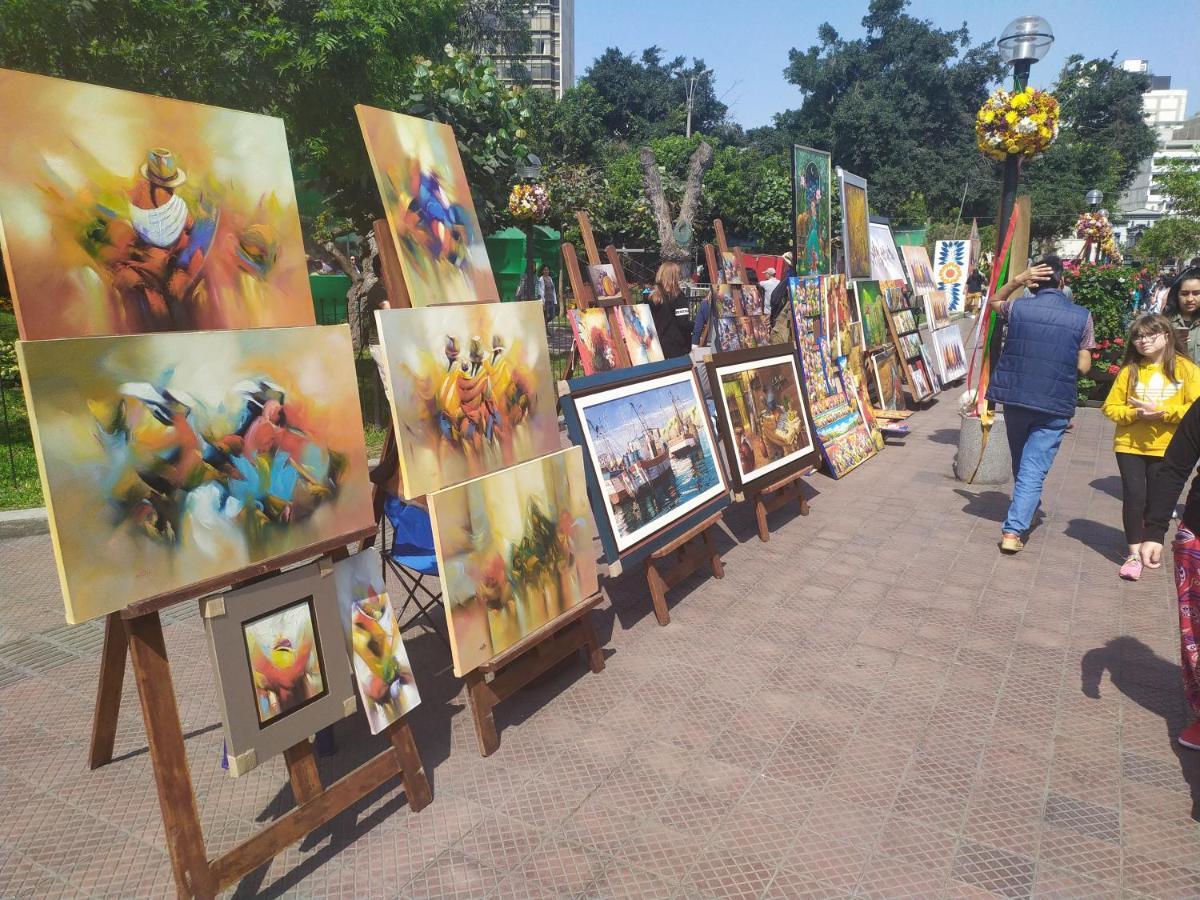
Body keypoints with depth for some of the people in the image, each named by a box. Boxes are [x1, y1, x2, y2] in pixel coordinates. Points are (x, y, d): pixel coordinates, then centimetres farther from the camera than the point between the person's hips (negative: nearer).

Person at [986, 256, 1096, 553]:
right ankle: (1014, 530, -11)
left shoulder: (1018, 307, -2)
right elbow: (1083, 367, -2)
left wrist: (1016, 281, 8)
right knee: (1033, 469, -1)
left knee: (1021, 462, 23)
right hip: (1055, 405, -2)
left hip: (1015, 397, 2)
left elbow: (992, 302, 22)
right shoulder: (1082, 317, -5)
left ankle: (1025, 510, 44)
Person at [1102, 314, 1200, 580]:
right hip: (1130, 445, 0)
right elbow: (1111, 407, 1)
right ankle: (1134, 553, 8)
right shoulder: (1130, 369, 1)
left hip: (1167, 448, 0)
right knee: (1133, 498, -3)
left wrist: (1162, 412, -19)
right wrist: (1136, 413, -16)